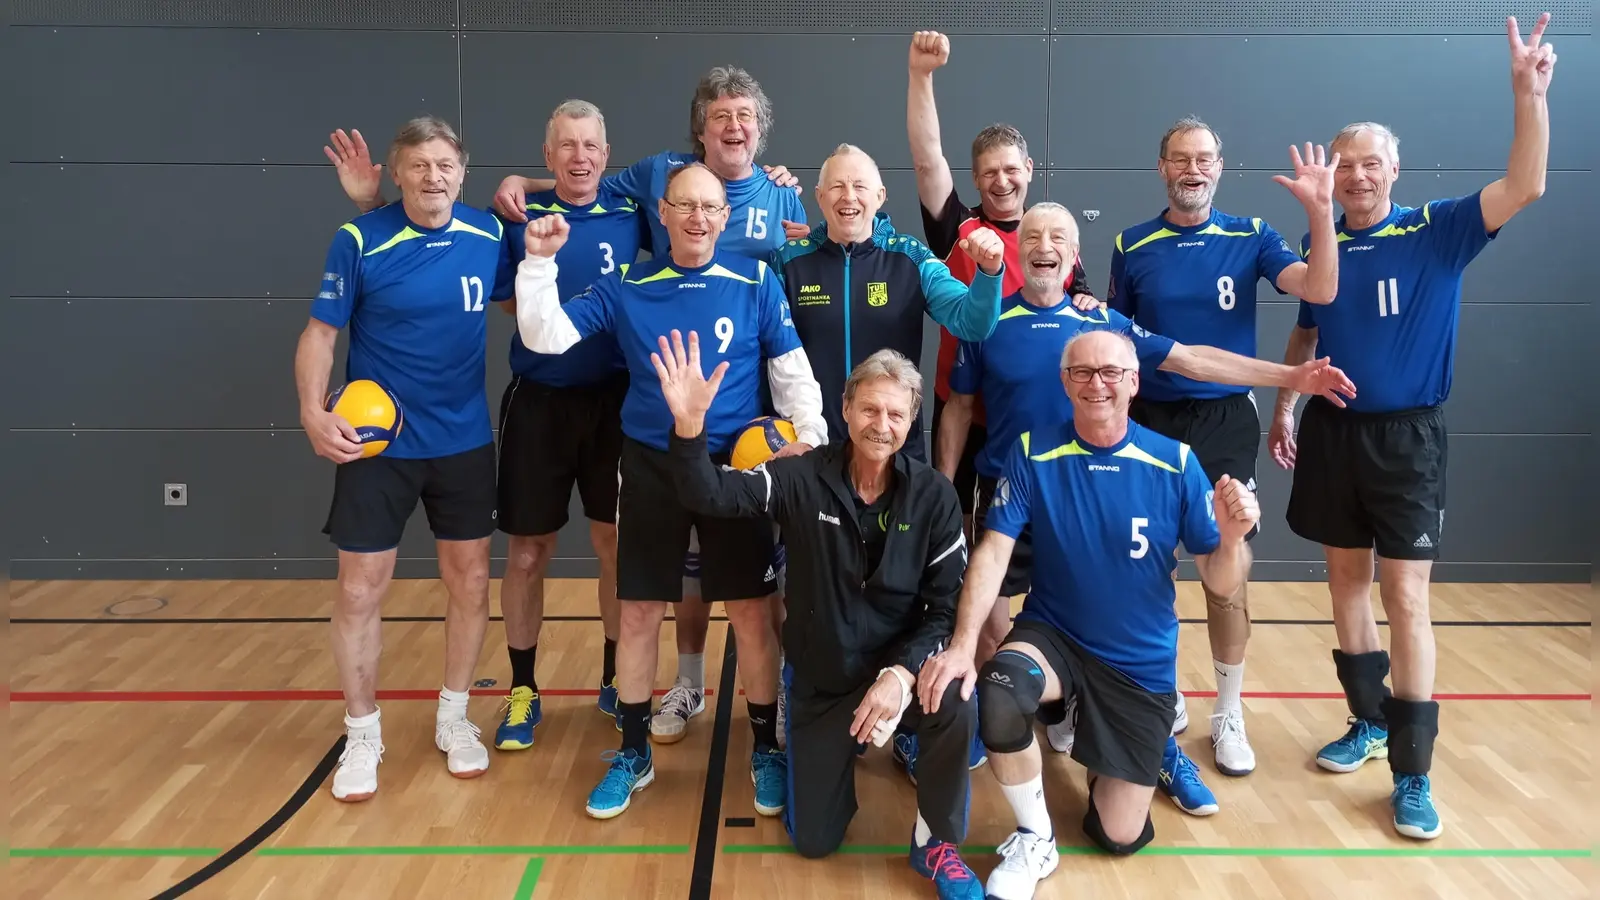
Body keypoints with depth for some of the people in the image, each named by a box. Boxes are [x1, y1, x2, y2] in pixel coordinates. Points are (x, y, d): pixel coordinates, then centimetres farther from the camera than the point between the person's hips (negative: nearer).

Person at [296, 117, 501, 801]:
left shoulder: (489, 235, -3)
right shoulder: (359, 240, -12)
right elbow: (321, 331, -7)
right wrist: (313, 411, -19)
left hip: (465, 441, 3)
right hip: (376, 442, -3)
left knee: (471, 583, 9)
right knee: (361, 591, 2)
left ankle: (453, 719, 29)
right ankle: (362, 734, 22)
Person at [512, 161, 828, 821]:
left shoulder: (756, 281, -2)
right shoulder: (627, 286, 1)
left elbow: (792, 370, 1)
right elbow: (545, 336, -3)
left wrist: (811, 436, -9)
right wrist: (539, 260, -14)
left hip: (735, 465, -1)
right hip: (651, 467, 1)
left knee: (751, 613, 4)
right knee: (638, 614, 7)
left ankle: (767, 750, 23)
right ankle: (634, 753, 25)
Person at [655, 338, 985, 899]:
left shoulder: (934, 497, -11)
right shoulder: (803, 478, -13)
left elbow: (949, 607, -11)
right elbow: (709, 494, -23)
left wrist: (902, 672, -28)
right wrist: (689, 424, -42)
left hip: (898, 667, 0)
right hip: (819, 680, 1)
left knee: (958, 711, -35)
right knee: (813, 842, 6)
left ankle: (934, 844, -5)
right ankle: (837, 753, 40)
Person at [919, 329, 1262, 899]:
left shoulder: (1175, 463, -11)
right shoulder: (1032, 452, -11)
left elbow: (1219, 582, -8)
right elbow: (993, 553, -15)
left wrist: (1231, 537, -31)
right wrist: (962, 645, -28)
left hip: (1142, 664, 1)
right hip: (1053, 636, -1)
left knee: (1120, 837, 4)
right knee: (998, 694, -36)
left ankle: (1125, 749, 40)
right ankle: (1034, 839, -7)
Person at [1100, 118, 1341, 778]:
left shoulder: (1251, 238, 2)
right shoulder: (1132, 246, 3)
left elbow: (1319, 290, -13)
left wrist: (1320, 210, -23)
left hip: (1226, 421, -1)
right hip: (1149, 419, 1)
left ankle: (1228, 714, 16)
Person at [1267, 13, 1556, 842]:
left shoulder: (1437, 233, -4)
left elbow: (1524, 187, -17)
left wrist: (1528, 91, -25)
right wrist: (1283, 410, 6)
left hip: (1407, 436, -4)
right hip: (1332, 432, 4)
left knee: (1406, 600, -5)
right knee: (1347, 584, 11)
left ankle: (1413, 773, 3)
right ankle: (1370, 721, 28)